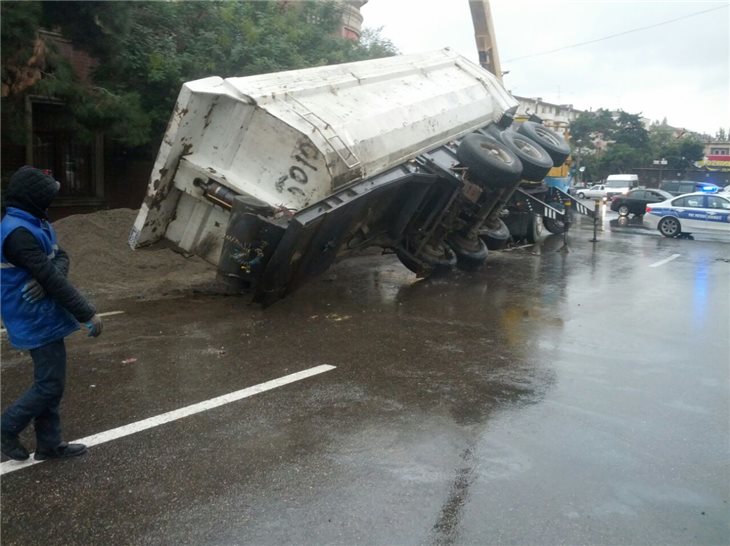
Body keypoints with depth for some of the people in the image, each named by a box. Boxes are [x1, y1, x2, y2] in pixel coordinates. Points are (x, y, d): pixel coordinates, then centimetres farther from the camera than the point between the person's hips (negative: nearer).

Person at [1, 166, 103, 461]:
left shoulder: (34, 224, 9)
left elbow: (61, 259, 4)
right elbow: (51, 278, -26)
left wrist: (46, 278, -20)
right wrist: (88, 313, -23)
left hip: (45, 318, 10)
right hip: (37, 322, -10)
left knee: (51, 383, 15)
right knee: (50, 384, -2)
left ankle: (49, 443, 26)